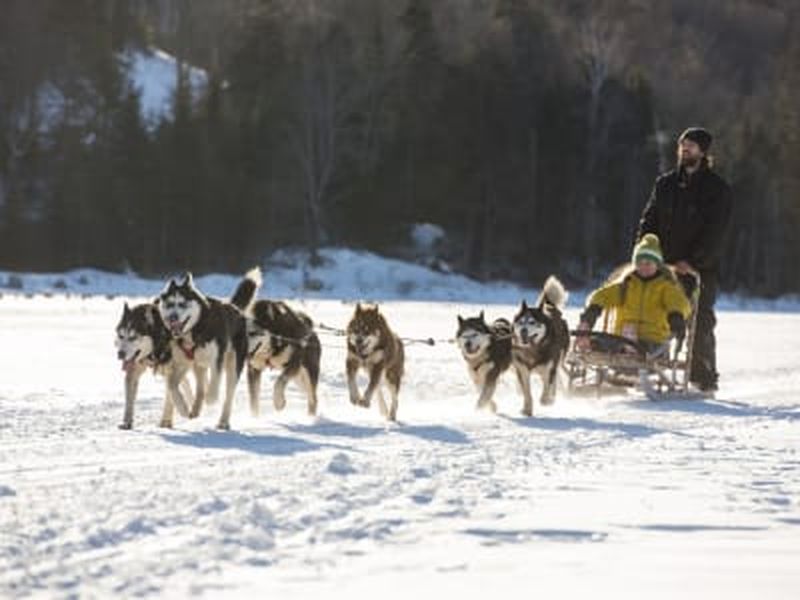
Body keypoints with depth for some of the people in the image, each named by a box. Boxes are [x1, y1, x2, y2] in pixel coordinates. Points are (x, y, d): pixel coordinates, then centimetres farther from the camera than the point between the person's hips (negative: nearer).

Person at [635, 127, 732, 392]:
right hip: (664, 265, 4)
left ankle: (704, 378, 4)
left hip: (700, 268, -4)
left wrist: (692, 261, -16)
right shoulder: (665, 184, 14)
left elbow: (715, 231, -7)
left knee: (700, 325, -5)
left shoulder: (717, 189, 1)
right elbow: (649, 220, 12)